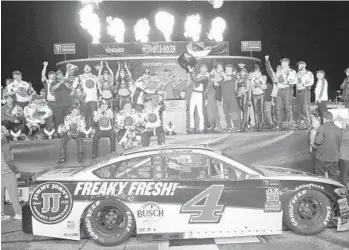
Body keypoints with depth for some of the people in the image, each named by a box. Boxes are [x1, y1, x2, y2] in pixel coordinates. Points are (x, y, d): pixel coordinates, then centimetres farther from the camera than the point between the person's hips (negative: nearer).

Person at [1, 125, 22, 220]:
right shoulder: (4, 143, -17)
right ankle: (18, 213, 6)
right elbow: (9, 160, -20)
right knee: (13, 193, 0)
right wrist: (16, 172, -12)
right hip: (8, 172, -8)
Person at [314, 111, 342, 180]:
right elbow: (339, 143, 10)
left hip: (322, 157, -4)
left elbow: (317, 141, -17)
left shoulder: (322, 128, -11)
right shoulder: (338, 129, 4)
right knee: (333, 177, 12)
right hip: (334, 157, 4)